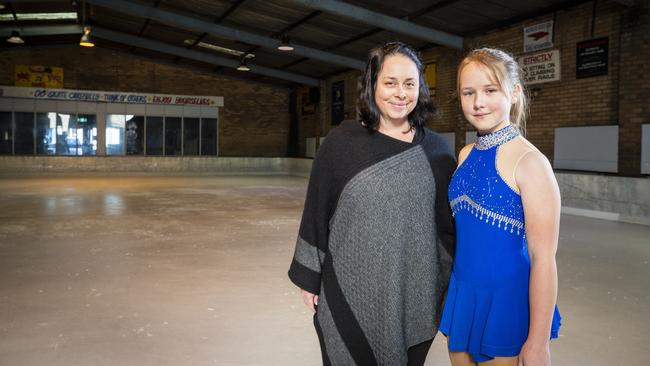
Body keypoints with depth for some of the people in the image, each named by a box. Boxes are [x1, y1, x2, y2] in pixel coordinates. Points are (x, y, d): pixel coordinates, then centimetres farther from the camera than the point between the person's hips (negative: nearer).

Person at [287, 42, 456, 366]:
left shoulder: (436, 151, 0)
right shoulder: (340, 143, -4)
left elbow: (448, 222, 5)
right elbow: (316, 213, -1)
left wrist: (452, 284, 7)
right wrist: (309, 277, 1)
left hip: (413, 295, 1)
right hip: (349, 292, -1)